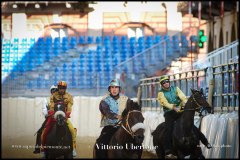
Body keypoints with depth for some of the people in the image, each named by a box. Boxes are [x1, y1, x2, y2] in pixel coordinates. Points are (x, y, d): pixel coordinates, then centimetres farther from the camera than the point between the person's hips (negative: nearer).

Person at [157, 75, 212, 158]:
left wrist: (185, 103, -27)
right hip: (169, 112, -3)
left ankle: (205, 142, 3)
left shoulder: (175, 89, 9)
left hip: (179, 111, 3)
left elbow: (183, 97, -4)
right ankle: (167, 150, -26)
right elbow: (165, 103, -16)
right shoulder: (161, 93, 0)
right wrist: (173, 107, -33)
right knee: (169, 129, -23)